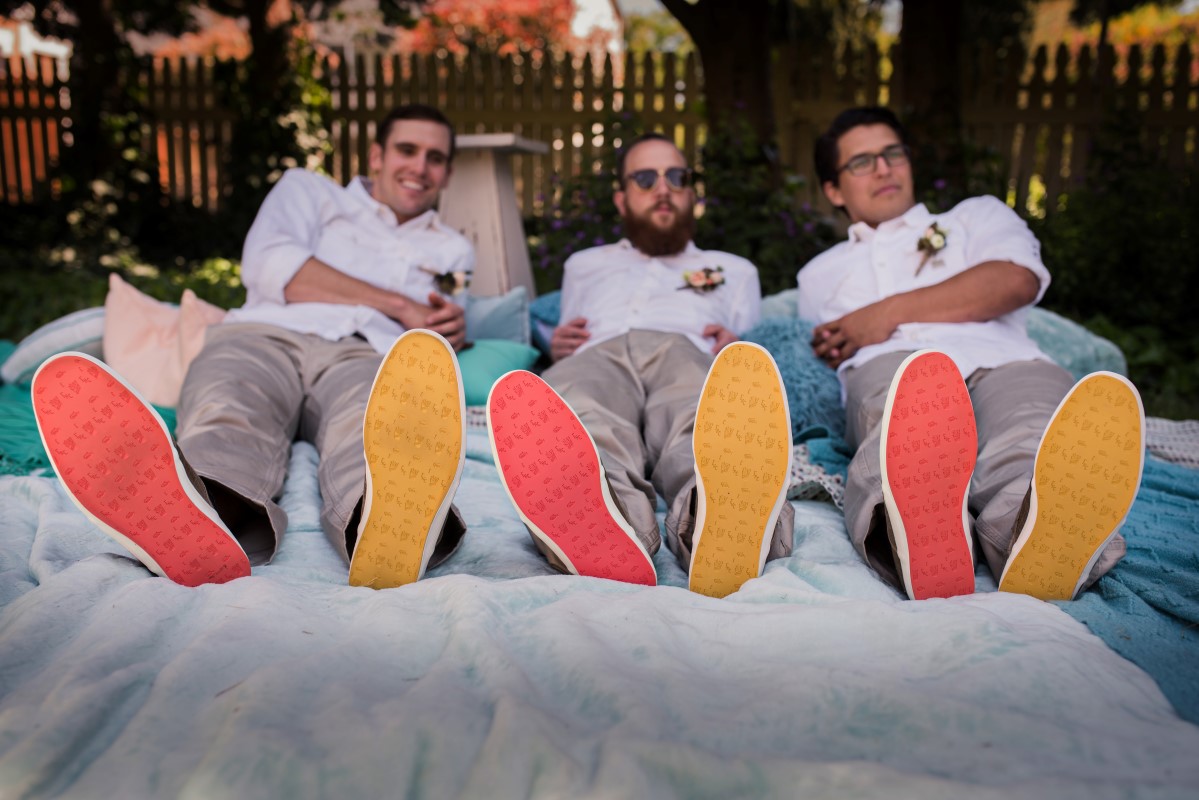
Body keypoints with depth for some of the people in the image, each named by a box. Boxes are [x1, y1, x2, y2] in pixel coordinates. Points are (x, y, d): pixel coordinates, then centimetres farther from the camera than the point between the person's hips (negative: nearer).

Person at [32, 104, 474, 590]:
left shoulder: (451, 250, 38)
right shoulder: (308, 190, 30)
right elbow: (268, 267, 9)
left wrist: (454, 327, 1)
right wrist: (398, 305, 8)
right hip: (265, 335, 0)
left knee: (369, 432, -40)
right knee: (227, 420, -39)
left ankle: (384, 534, -75)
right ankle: (200, 531, -72)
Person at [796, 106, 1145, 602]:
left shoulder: (976, 216, 36)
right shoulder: (819, 276, 40)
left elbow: (1017, 280, 11)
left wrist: (892, 312, 6)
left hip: (1000, 361, 1)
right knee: (912, 400, -43)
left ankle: (1036, 542, -73)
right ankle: (912, 530, -76)